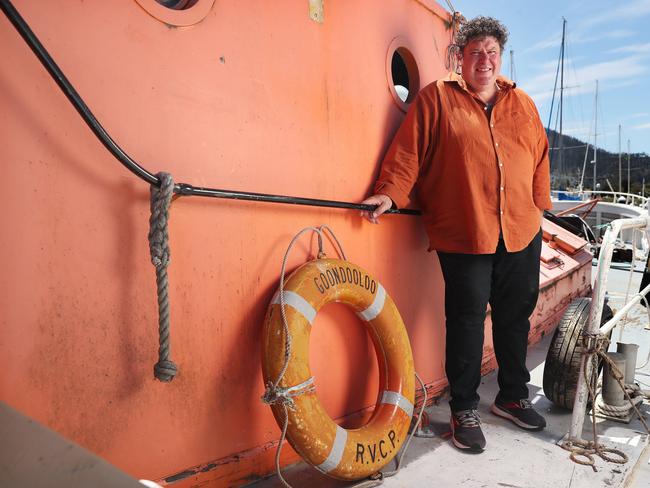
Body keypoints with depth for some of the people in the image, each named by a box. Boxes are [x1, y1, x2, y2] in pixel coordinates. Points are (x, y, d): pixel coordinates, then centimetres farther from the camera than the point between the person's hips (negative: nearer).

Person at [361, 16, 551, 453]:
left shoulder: (523, 105, 15)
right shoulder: (437, 98, 1)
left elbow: (539, 159, 18)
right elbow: (408, 151, -7)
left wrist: (539, 206, 13)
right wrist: (390, 193, -18)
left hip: (521, 236, 5)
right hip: (463, 236, -5)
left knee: (515, 318, 15)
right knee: (467, 321, 2)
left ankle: (513, 397, 35)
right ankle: (465, 409, 19)